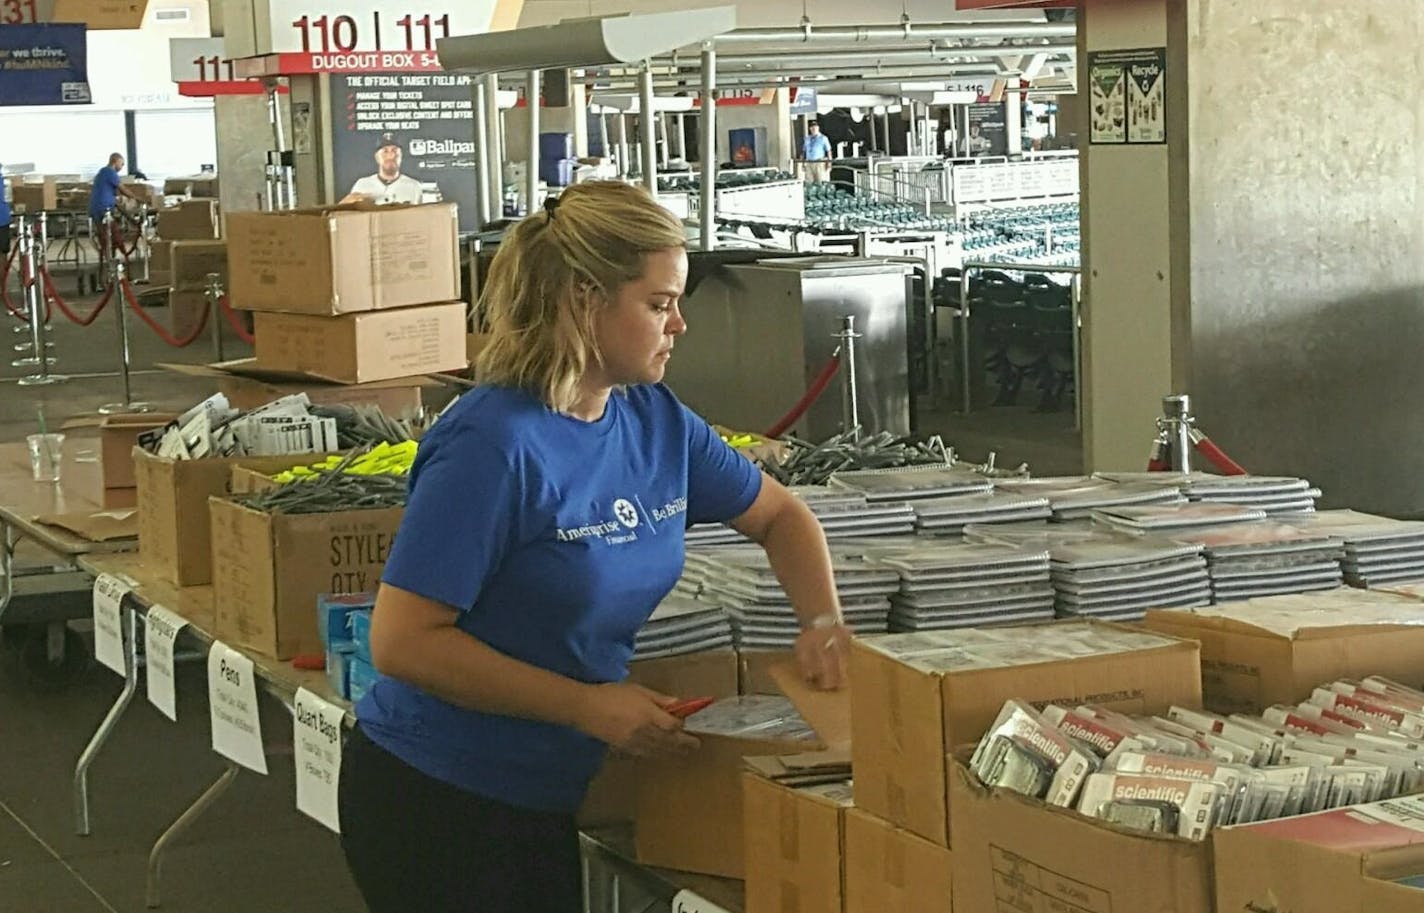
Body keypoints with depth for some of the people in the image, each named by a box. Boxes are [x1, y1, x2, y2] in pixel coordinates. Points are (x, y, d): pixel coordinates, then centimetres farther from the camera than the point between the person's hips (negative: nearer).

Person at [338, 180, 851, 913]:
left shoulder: (655, 420, 0)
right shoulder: (494, 446, -23)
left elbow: (778, 514, 16)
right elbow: (402, 642, -24)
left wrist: (823, 621, -3)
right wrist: (586, 705, -23)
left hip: (543, 799, 8)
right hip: (434, 803, -7)